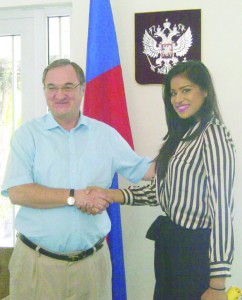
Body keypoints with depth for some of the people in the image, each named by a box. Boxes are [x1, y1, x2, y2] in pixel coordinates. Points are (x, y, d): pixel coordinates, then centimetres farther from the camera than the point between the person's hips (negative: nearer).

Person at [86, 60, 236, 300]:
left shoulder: (213, 134, -18)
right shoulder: (182, 133, 10)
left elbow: (221, 208, -22)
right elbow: (159, 190, 7)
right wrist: (110, 195, -8)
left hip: (196, 249, -8)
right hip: (168, 243, 8)